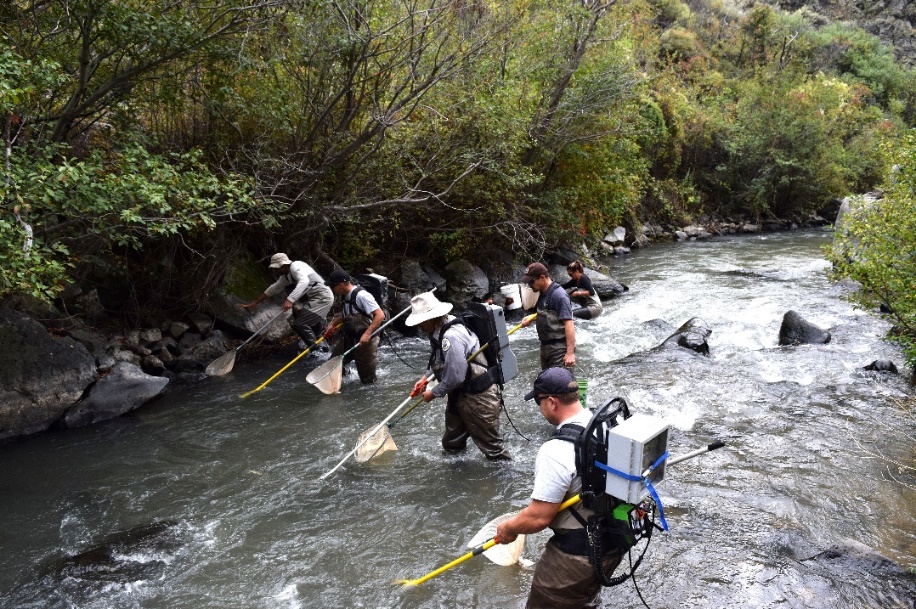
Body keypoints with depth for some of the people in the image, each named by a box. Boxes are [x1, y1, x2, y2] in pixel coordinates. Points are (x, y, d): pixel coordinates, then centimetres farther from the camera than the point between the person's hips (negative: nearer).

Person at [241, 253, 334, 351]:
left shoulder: (296, 266, -17)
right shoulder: (285, 276, 13)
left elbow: (304, 281, -36)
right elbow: (274, 289, 25)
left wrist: (290, 300, -45)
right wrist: (255, 302, 28)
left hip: (323, 298, -11)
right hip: (313, 298, 11)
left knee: (299, 324, -15)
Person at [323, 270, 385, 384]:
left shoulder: (361, 295, -22)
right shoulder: (344, 296, 5)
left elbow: (380, 315, -27)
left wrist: (367, 334, -32)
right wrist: (332, 324, 12)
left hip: (365, 341, -8)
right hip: (348, 339, 8)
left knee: (368, 380, 3)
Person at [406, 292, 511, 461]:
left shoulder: (451, 337, -29)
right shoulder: (439, 331, 2)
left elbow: (455, 377, -28)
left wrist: (434, 393, -13)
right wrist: (426, 379, 8)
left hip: (477, 398, -10)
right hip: (460, 395, 10)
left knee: (491, 446, 3)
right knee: (451, 444, 23)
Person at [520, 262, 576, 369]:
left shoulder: (559, 295, -20)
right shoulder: (543, 294, 8)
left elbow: (568, 324, -26)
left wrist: (570, 353, -30)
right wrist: (531, 320, 12)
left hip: (559, 348, -9)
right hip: (545, 346, 9)